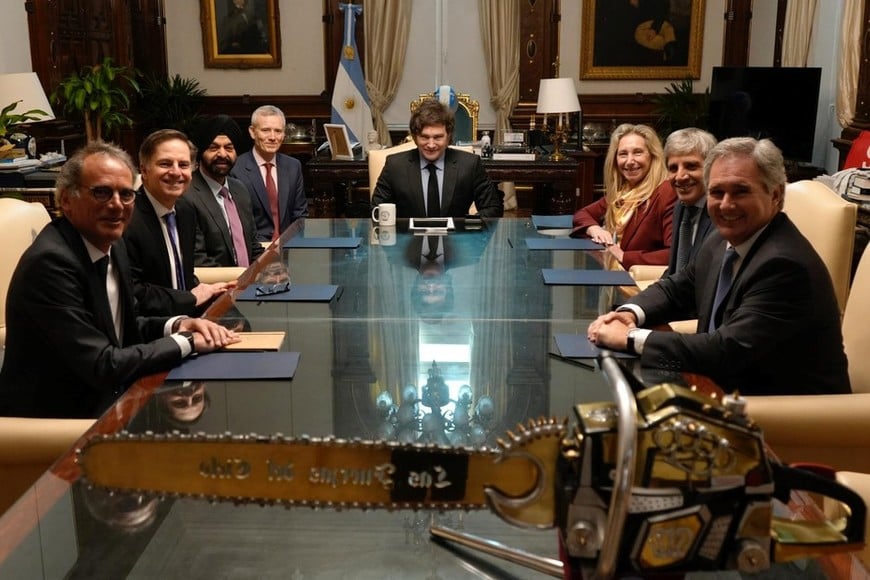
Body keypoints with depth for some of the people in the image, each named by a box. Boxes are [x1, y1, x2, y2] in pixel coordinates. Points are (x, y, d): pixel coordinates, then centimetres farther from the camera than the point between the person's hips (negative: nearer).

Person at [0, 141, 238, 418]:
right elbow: (103, 366, -24)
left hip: (103, 401, 7)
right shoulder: (50, 262, -23)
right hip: (52, 418, -7)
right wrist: (186, 341, -15)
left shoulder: (112, 245, 2)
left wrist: (176, 325, -6)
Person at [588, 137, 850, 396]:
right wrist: (630, 313, -7)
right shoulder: (722, 241, 1)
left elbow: (726, 351, -29)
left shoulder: (785, 264, -25)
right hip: (726, 388, 7)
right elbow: (676, 288, 14)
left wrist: (630, 337, -24)